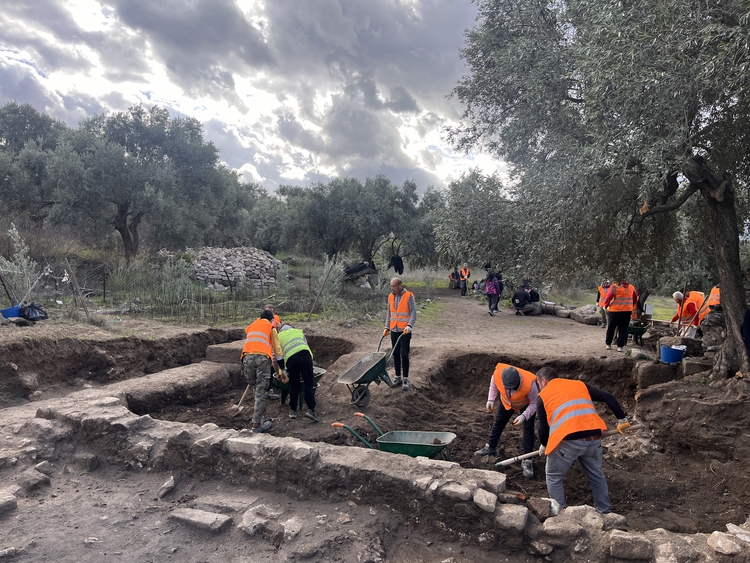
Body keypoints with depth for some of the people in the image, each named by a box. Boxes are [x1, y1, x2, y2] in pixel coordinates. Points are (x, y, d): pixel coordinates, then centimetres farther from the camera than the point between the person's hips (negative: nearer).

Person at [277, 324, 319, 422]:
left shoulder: (279, 336, 31)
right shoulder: (299, 331, 33)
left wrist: (283, 370, 35)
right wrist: (310, 360, 34)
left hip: (290, 359, 1)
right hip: (304, 355, -1)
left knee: (294, 385, 16)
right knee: (309, 383, 1)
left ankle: (293, 411, 22)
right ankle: (311, 409, -8)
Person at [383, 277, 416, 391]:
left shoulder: (409, 296, -7)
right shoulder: (390, 297, 9)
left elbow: (413, 312, -11)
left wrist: (409, 326, -22)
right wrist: (387, 327, 10)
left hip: (405, 331, -5)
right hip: (394, 330, 5)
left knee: (404, 354, -3)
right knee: (395, 354, 9)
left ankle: (405, 379, 5)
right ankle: (398, 377, 19)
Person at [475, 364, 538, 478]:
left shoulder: (529, 383, -45)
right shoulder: (498, 373, -39)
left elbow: (534, 403, -26)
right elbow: (493, 382, -10)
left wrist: (524, 416, -39)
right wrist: (491, 399, -15)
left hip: (526, 404, -3)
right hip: (506, 401, 3)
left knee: (528, 428, -8)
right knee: (498, 422, 15)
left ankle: (526, 461, 1)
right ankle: (490, 447, 34)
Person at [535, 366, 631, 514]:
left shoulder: (543, 395, 12)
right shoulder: (579, 384, 22)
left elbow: (543, 429, 12)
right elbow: (608, 397, 16)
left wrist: (544, 446, 30)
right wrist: (622, 419, 25)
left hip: (567, 441, -4)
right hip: (593, 438, 5)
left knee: (554, 477, 17)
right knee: (596, 475, 27)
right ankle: (604, 512, 38)